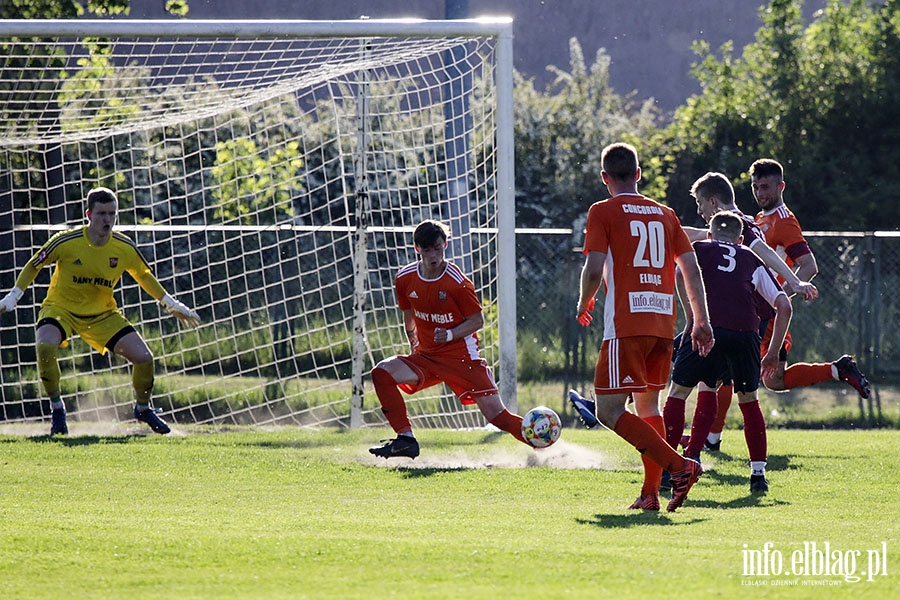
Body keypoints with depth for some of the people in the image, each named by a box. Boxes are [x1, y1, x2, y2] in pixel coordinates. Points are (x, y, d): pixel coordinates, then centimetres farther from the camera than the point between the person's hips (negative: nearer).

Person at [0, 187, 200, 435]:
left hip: (102, 314, 3)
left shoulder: (125, 248, -11)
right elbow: (33, 266, -5)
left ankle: (143, 408, 21)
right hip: (61, 308, -3)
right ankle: (57, 407, -12)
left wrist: (172, 305, 10)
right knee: (45, 347, -34)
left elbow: (144, 275, 10)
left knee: (143, 357, -9)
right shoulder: (66, 242, -21)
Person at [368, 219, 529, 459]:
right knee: (382, 372, -17)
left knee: (496, 415, -10)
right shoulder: (405, 279, -1)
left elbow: (477, 320, -8)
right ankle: (406, 440, -14)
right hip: (426, 357, 5)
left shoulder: (457, 283, -15)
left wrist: (451, 334, -22)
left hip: (461, 356, -5)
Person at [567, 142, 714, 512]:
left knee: (609, 410, -6)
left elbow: (594, 270, -9)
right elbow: (691, 267, 11)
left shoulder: (602, 212, 0)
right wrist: (701, 321, 13)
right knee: (648, 404, 16)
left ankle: (679, 466, -19)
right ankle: (650, 493, 9)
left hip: (626, 324, -6)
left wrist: (584, 304, 10)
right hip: (663, 323, 6)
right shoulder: (665, 214, 15)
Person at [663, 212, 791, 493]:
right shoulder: (752, 261, 28)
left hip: (706, 329, -2)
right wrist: (773, 352, 26)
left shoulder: (698, 250, 24)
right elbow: (783, 306, 20)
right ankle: (758, 473, 16)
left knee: (678, 393, 10)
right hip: (745, 332, 2)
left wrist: (691, 319, 4)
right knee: (749, 401, 19)